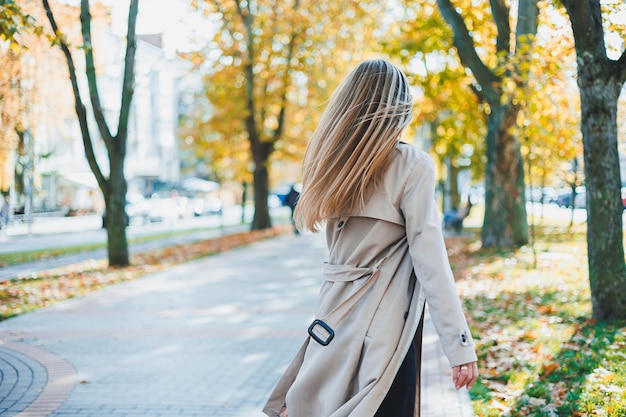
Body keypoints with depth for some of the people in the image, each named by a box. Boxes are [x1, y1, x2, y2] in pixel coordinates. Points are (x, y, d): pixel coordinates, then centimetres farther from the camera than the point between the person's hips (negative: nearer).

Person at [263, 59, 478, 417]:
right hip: (384, 322, -6)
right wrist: (460, 344, -10)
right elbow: (430, 259, -13)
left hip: (338, 316, 6)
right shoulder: (412, 165, -9)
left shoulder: (334, 162, 9)